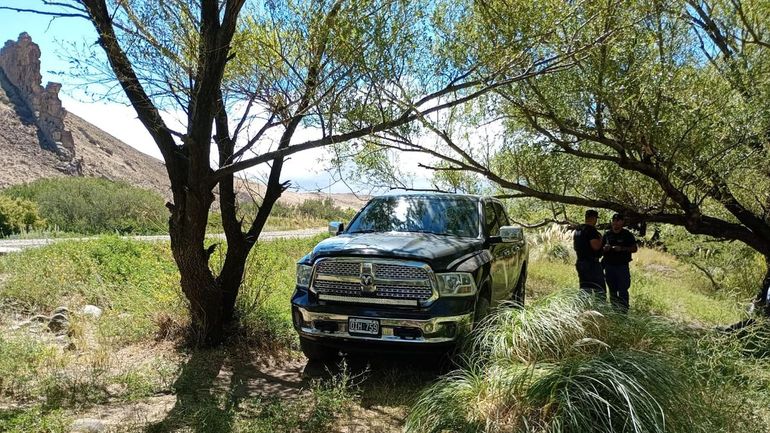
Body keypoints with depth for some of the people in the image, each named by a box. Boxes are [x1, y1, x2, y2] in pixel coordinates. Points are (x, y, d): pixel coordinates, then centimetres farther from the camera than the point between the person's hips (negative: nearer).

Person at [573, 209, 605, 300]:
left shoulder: (577, 229, 12)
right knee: (600, 289, -4)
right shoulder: (591, 230, -15)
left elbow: (574, 245, 20)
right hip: (591, 263, -9)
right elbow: (596, 246, -22)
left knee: (585, 288, 13)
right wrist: (600, 239, -5)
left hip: (580, 262, 9)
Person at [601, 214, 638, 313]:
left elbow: (634, 248, -1)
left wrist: (622, 248, -16)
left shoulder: (627, 235, 1)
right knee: (612, 290, 10)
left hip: (622, 266, -4)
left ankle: (624, 311, -2)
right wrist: (605, 248, -8)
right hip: (609, 266, 4)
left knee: (623, 290, -7)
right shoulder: (607, 234, 10)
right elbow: (600, 248, 16)